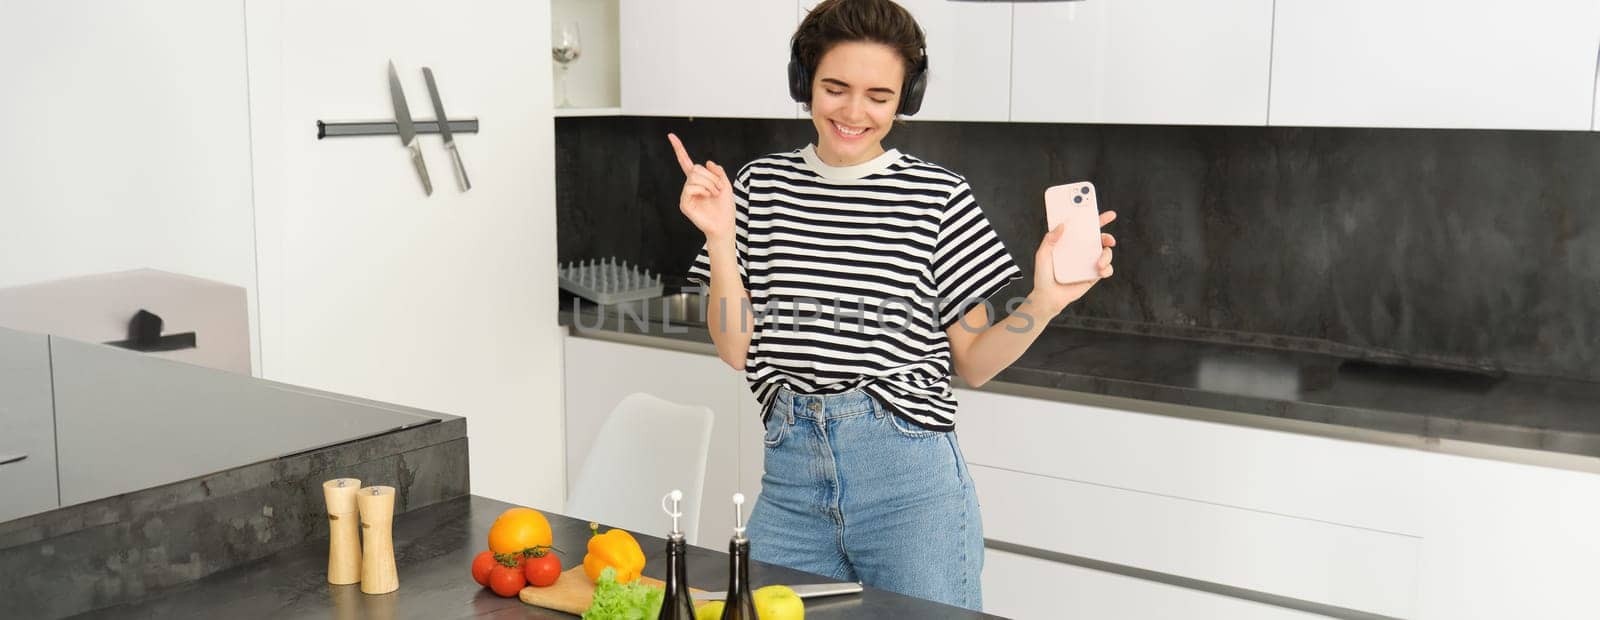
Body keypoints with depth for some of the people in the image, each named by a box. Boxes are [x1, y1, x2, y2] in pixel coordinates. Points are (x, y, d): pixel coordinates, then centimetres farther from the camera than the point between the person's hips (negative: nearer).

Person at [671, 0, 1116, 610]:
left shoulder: (938, 196, -3)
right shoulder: (760, 187, 5)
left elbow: (972, 364, 1)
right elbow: (736, 350, 2)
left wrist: (1043, 302, -15)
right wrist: (720, 237, -8)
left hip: (909, 478, -2)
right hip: (790, 476, 2)